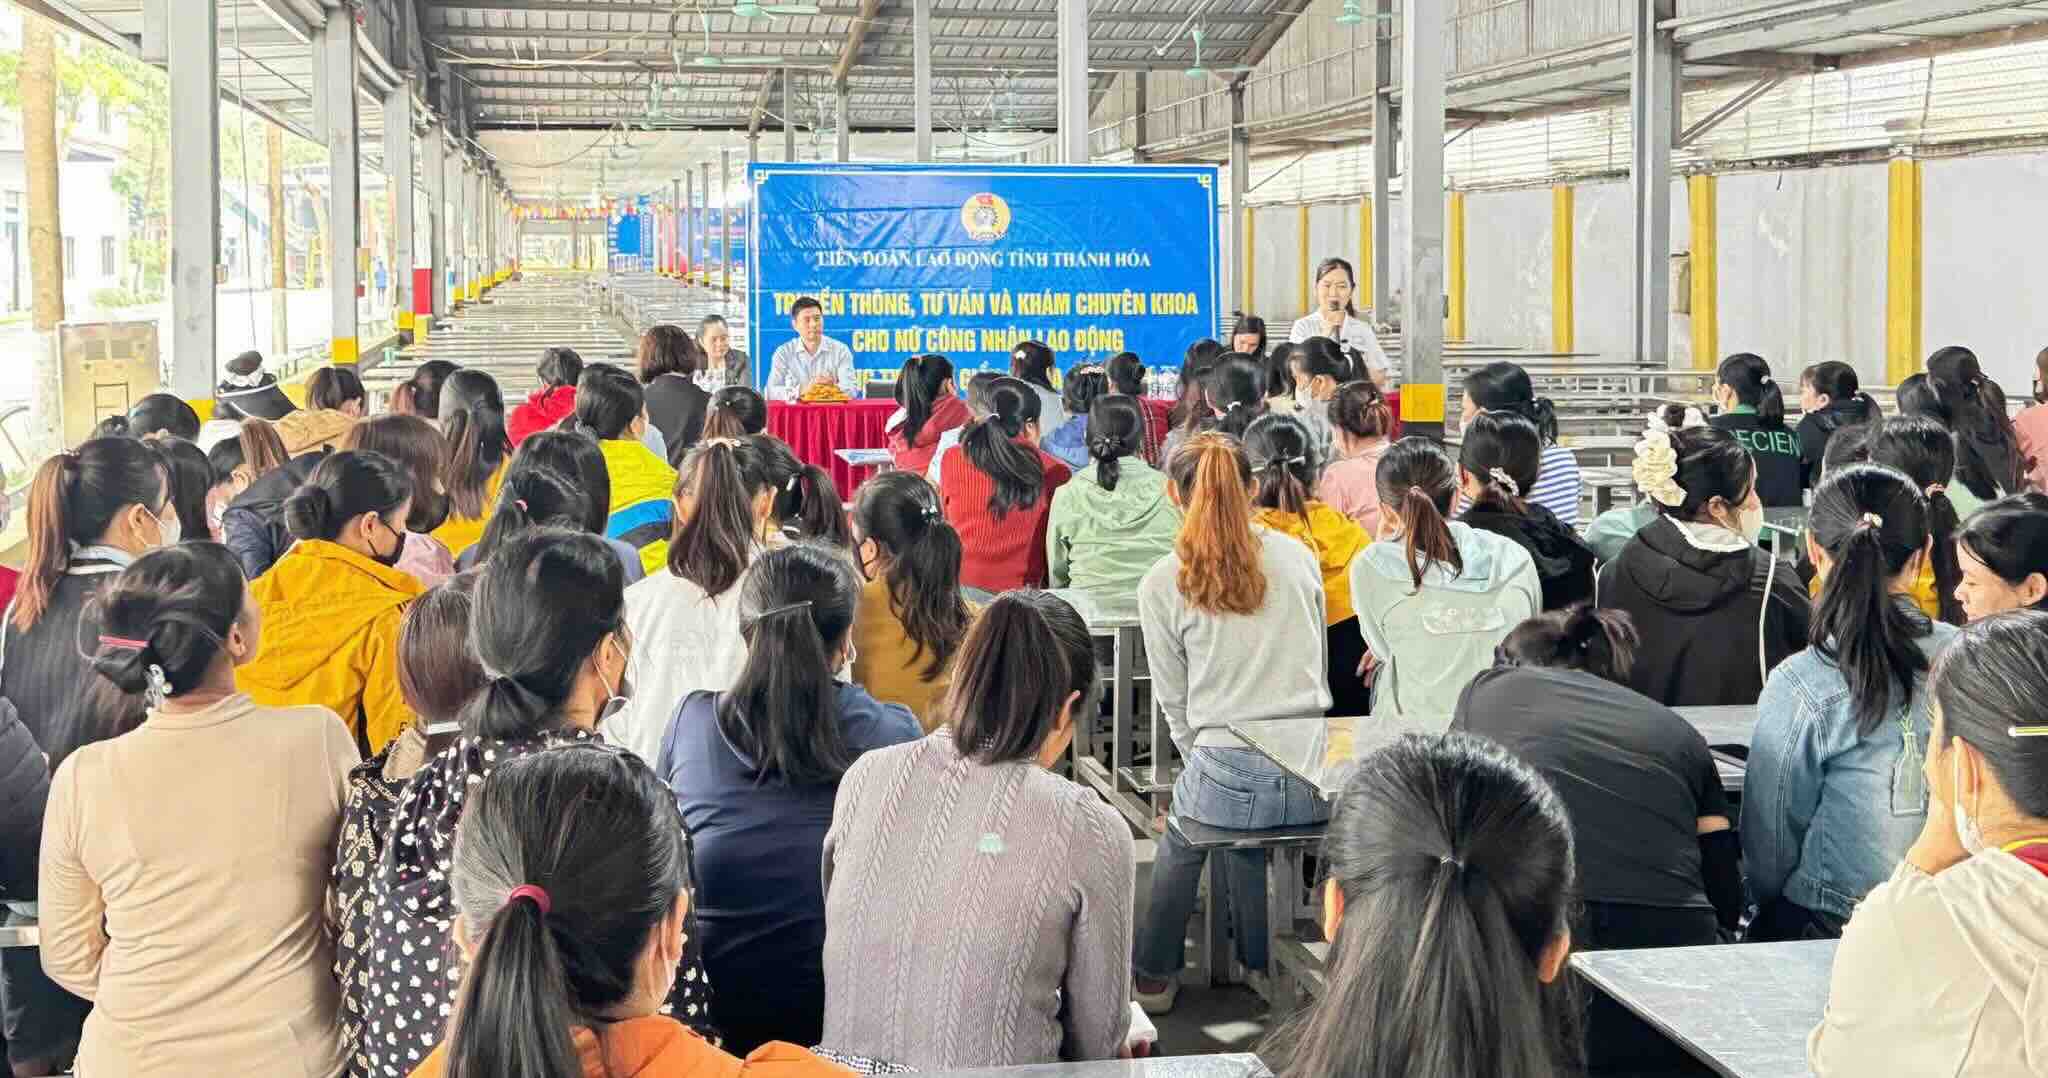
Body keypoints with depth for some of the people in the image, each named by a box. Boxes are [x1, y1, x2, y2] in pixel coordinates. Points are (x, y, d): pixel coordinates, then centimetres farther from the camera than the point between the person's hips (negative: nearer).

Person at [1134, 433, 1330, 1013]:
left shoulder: (1162, 584, -4)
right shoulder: (1298, 556, 6)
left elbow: (1175, 703, 4)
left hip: (1229, 772, -2)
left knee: (1182, 836, 29)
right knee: (1241, 837, 33)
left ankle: (1154, 974, 40)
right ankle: (1258, 963, 44)